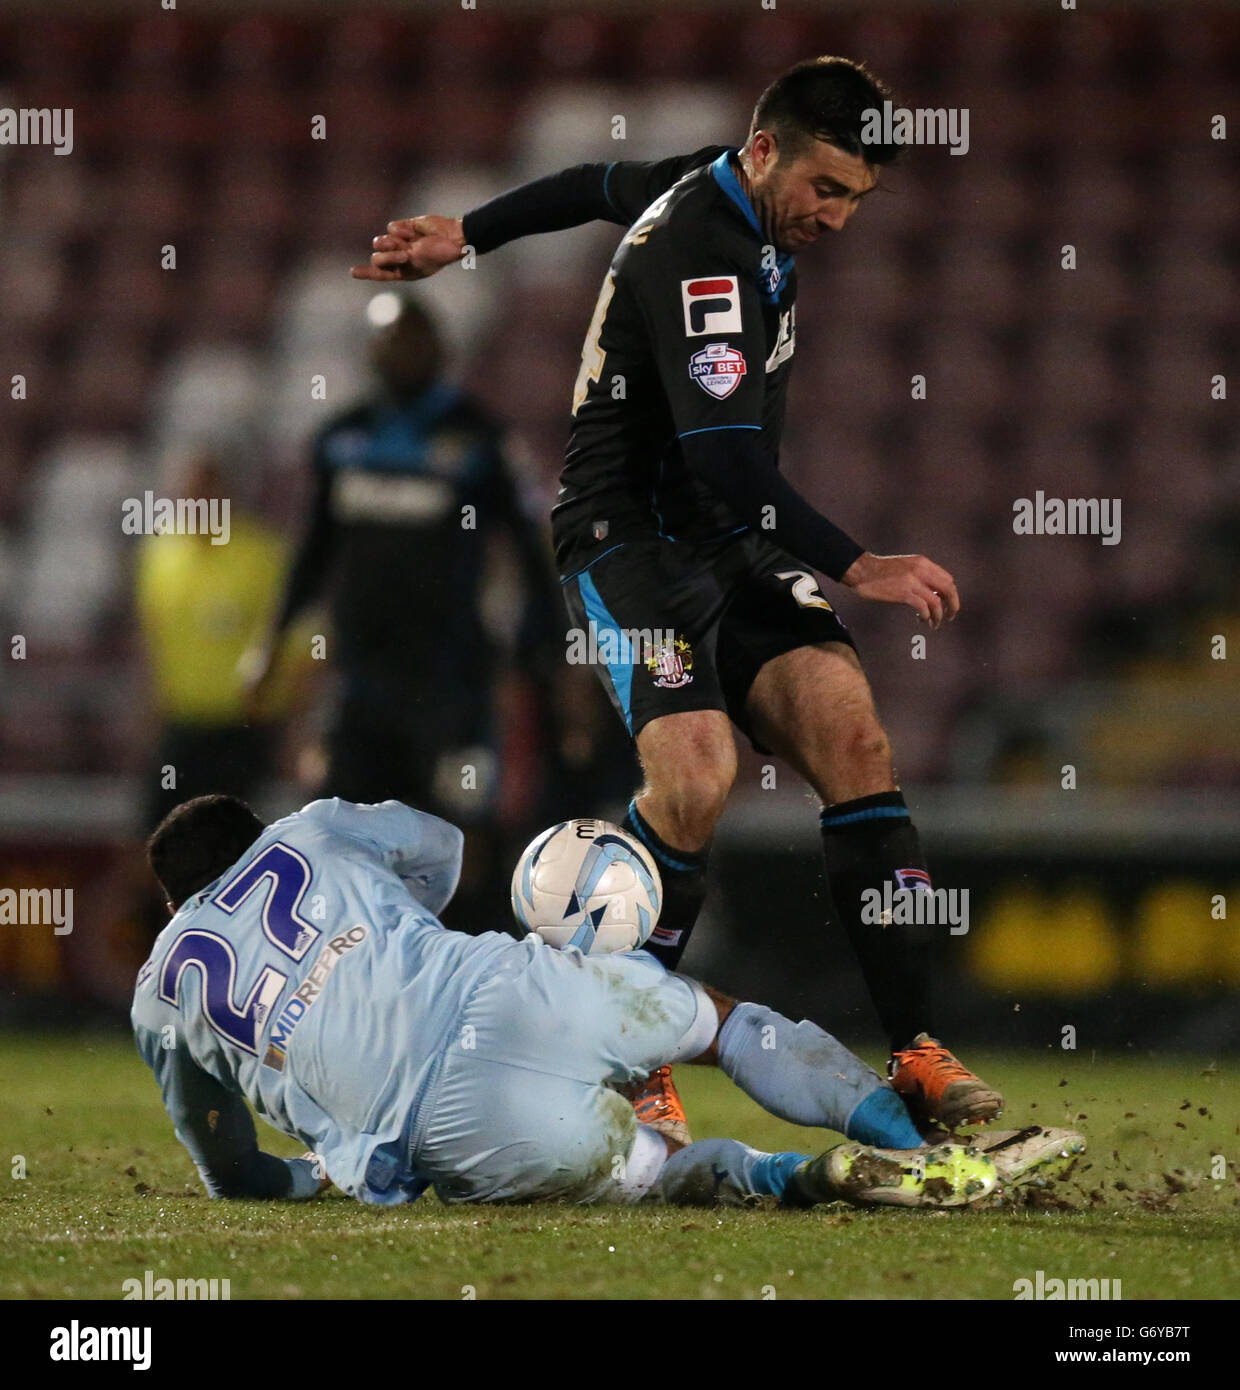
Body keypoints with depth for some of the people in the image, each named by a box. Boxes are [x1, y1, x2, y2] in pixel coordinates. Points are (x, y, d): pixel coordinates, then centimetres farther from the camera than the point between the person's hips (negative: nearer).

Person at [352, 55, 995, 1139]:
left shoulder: (728, 189, 9)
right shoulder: (699, 257, -21)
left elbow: (604, 185, 29)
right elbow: (726, 465, -29)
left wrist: (465, 234, 42)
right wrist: (857, 568, -33)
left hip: (736, 546, 8)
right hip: (636, 545, -8)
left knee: (851, 730, -15)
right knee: (697, 774, -28)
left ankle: (915, 1052, -19)